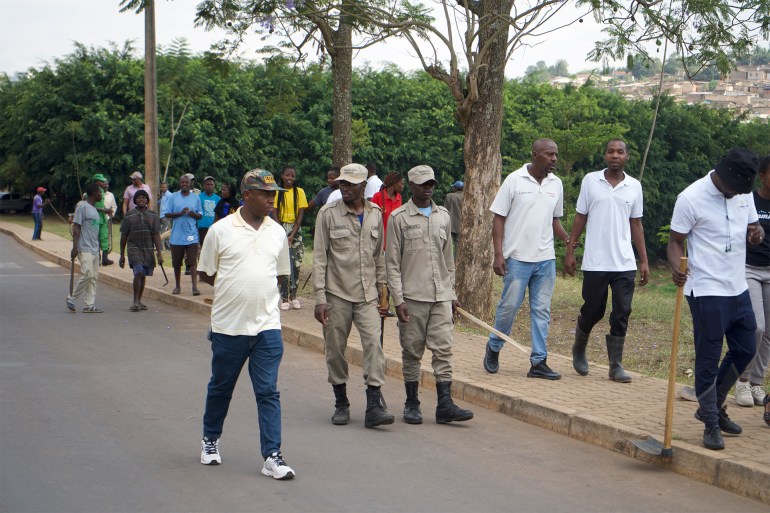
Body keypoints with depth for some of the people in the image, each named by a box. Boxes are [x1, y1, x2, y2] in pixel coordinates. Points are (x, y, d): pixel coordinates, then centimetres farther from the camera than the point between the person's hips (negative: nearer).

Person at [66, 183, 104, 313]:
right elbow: (76, 228, -12)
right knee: (88, 275, -14)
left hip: (94, 249, 9)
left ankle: (89, 305, 5)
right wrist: (75, 248, -18)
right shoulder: (82, 207, -7)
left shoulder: (94, 209, 19)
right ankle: (72, 298, 0)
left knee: (94, 276, 4)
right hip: (85, 249, -9)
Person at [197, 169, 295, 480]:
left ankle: (272, 456, -1)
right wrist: (235, 288, 1)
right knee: (220, 387, 15)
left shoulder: (277, 233, 6)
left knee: (268, 392, -3)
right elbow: (205, 273, 4)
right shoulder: (221, 230, -4)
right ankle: (210, 439, 36)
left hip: (267, 326, 2)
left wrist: (259, 289, 7)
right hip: (228, 325, -1)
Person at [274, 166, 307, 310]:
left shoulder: (299, 192, 3)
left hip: (295, 229, 1)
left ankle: (293, 295, 11)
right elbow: (275, 214, 1)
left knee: (296, 263, -1)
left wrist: (292, 235, -8)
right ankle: (285, 298, -3)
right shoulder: (277, 192, 4)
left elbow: (301, 214, 0)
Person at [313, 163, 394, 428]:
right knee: (335, 351, 4)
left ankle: (374, 406, -13)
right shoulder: (328, 214, -2)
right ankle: (341, 403, 19)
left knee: (373, 344, -11)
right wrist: (320, 298, -9)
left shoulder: (375, 214, 8)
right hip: (337, 294, -2)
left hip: (367, 295, 2)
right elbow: (319, 257, -3)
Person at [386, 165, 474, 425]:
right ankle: (412, 404, 13)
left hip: (441, 296, 4)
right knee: (412, 352, 3)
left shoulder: (443, 216, 13)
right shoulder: (399, 218, -1)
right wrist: (398, 299, -10)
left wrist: (452, 293, 15)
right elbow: (392, 262, -3)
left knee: (443, 349, -2)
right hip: (412, 297, -4)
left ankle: (445, 404, -2)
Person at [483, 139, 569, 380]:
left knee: (541, 310, 5)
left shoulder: (556, 184, 9)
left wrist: (568, 239, -2)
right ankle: (494, 348, 23)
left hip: (545, 259, 4)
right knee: (509, 306, 0)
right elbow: (499, 218, -4)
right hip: (517, 258, -4)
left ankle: (539, 362, 9)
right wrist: (498, 254, -11)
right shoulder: (514, 180, -6)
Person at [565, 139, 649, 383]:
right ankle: (579, 350, 34)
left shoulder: (634, 186, 6)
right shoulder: (590, 180, 1)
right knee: (592, 311, 7)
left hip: (625, 263, 2)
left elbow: (636, 224, 11)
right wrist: (570, 251, 0)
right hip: (595, 262, -1)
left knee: (621, 314, -2)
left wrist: (644, 261, 8)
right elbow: (580, 217, 5)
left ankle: (616, 366, 6)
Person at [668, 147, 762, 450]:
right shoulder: (691, 198, -14)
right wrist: (676, 268, -29)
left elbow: (752, 227, 16)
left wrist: (757, 233, -9)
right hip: (707, 292, -7)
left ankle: (714, 405, 33)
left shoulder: (744, 194, 6)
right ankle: (711, 425, 10)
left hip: (738, 289, 7)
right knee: (708, 360, -1)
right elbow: (676, 241, -9)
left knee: (745, 349, 15)